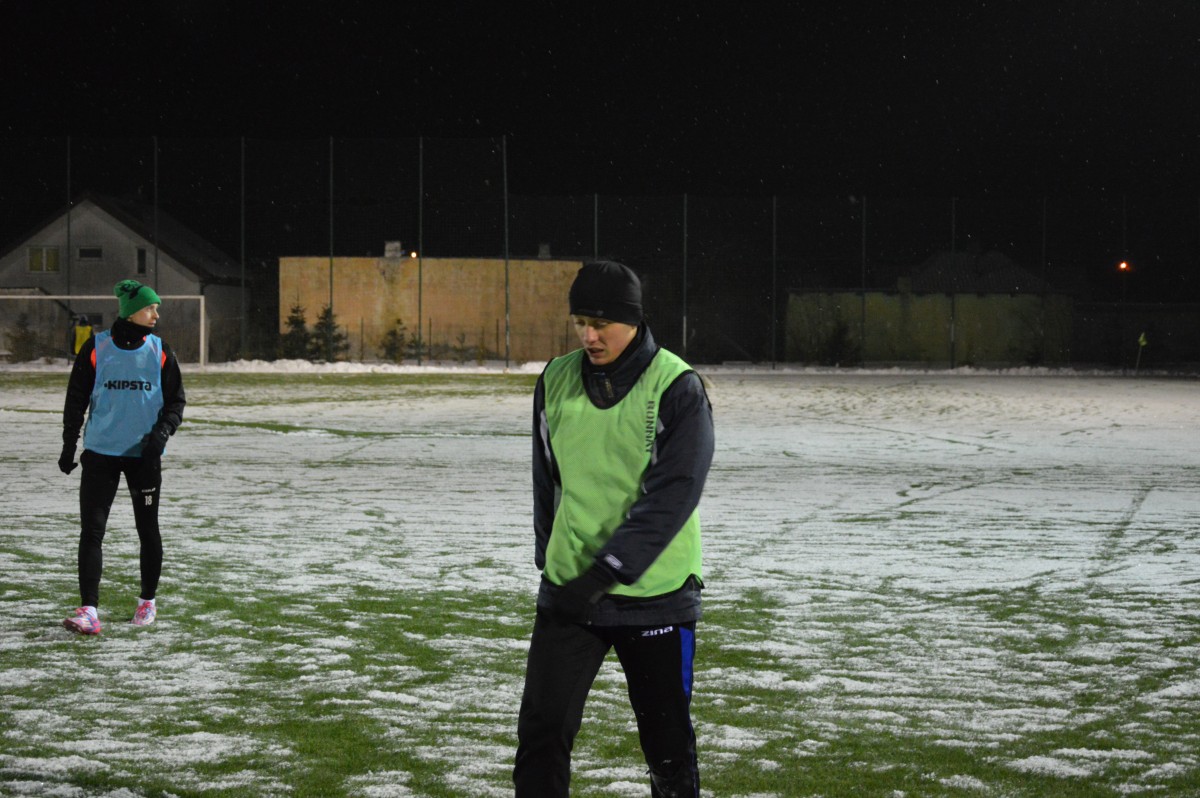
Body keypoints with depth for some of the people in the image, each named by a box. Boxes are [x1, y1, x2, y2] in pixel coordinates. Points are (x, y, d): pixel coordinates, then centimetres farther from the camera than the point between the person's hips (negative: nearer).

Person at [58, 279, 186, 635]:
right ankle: (88, 611, -12)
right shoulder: (96, 348, -3)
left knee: (148, 529, 10)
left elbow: (176, 401, 5)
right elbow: (76, 399, 4)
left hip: (144, 454, 1)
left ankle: (148, 601, 27)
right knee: (91, 530, -9)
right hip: (100, 452, -1)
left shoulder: (160, 351, 1)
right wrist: (68, 446, 5)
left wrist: (162, 432, -13)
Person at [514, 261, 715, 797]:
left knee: (669, 748, 9)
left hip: (655, 596, -3)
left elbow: (671, 497, -17)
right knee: (540, 736, -2)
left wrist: (605, 572, -21)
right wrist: (551, 562, 13)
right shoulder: (556, 381, 3)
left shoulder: (678, 387, -11)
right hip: (567, 592, 4)